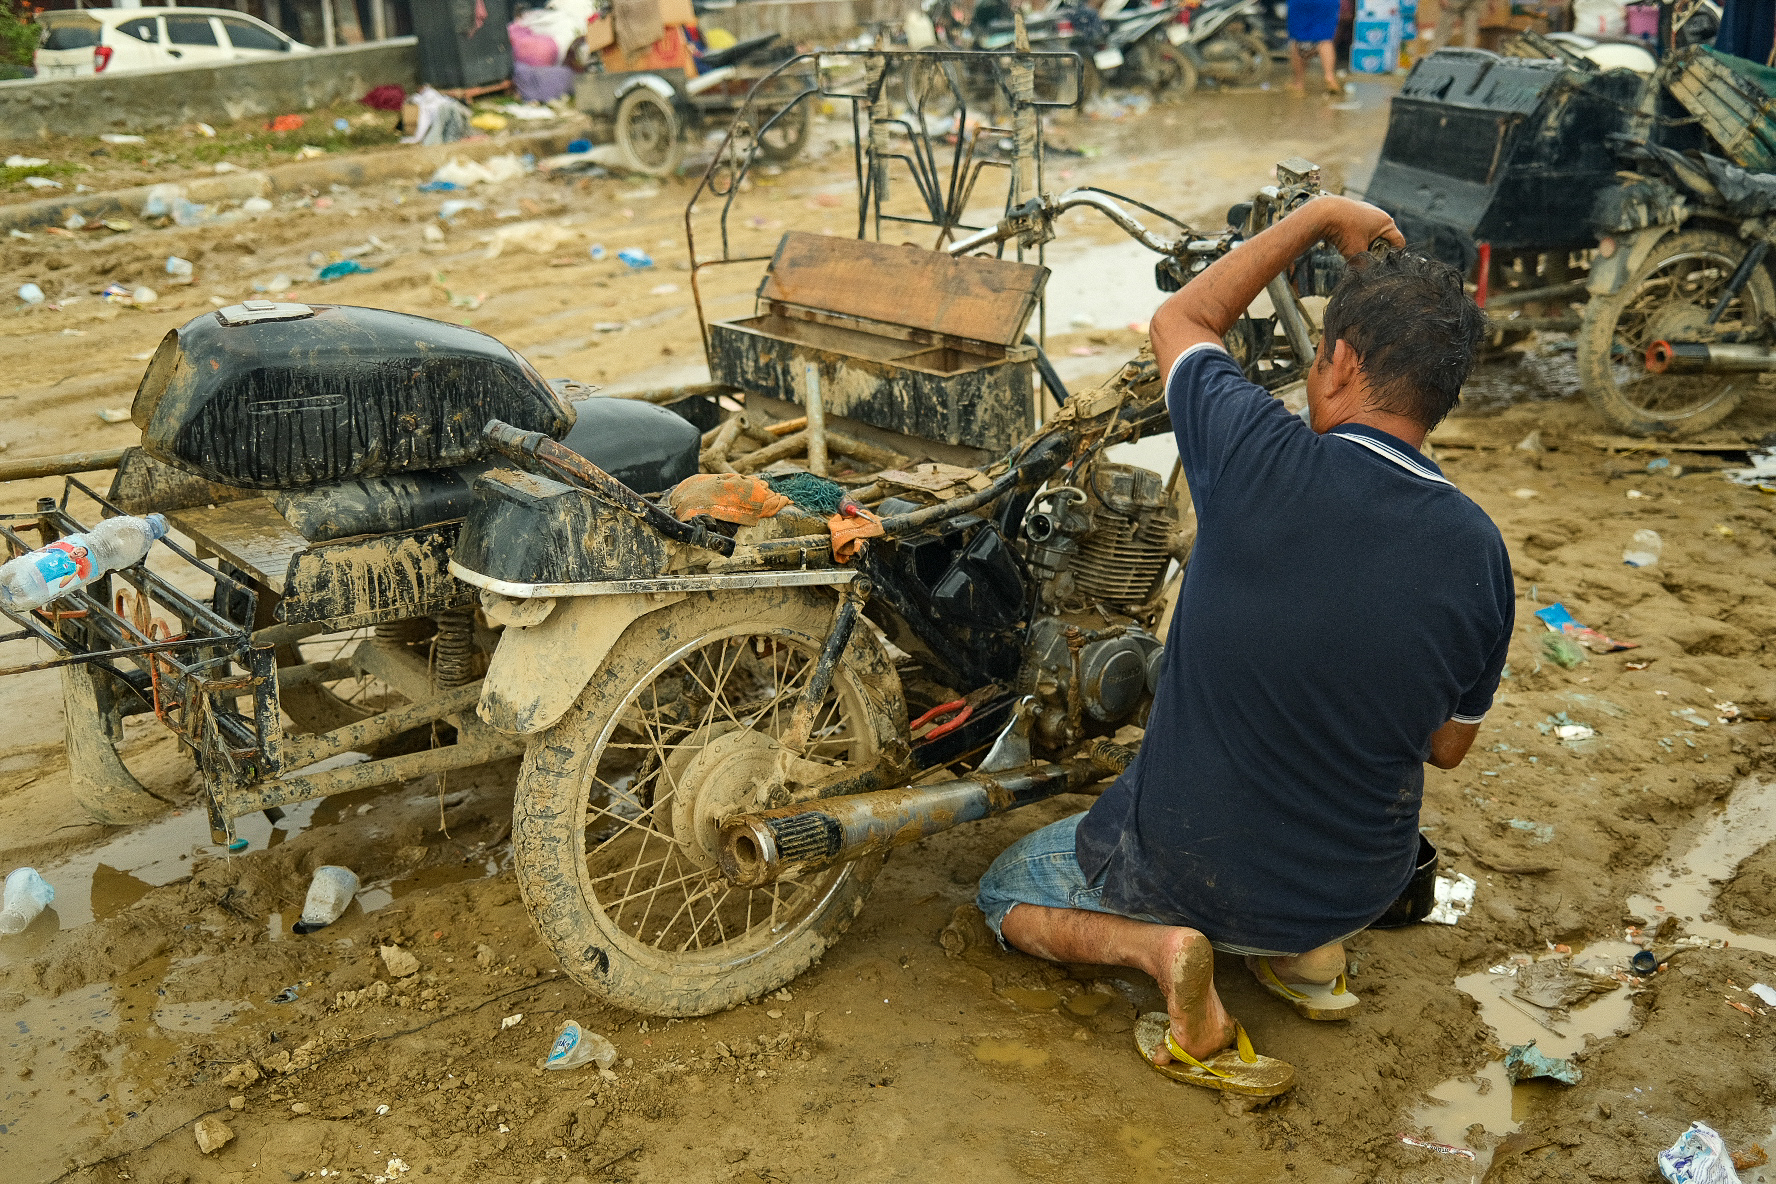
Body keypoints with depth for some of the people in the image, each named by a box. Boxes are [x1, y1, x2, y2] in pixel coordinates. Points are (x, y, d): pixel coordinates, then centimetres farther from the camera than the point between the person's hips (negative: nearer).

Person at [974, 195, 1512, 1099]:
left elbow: (1178, 322, -3)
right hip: (1358, 889, 5)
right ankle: (1310, 952, 19)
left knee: (1007, 894, 23)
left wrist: (1316, 218, 5)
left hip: (1185, 862, -4)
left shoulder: (1262, 459, -26)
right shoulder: (1478, 551, -15)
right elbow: (1448, 746, 1)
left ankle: (1156, 947, -5)